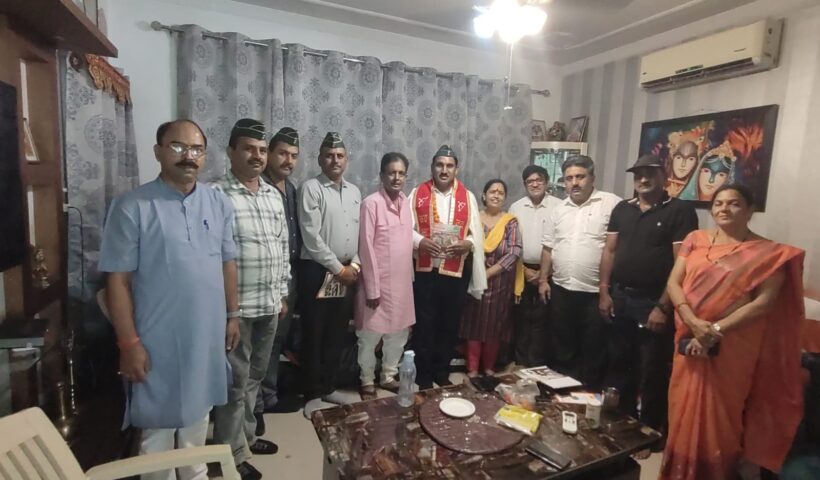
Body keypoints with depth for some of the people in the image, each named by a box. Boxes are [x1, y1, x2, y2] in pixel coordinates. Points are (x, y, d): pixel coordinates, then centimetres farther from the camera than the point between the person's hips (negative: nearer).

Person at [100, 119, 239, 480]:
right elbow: (117, 279, -11)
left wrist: (232, 315, 8)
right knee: (159, 424, 12)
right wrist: (129, 343, -13)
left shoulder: (219, 203, 2)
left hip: (207, 335, 5)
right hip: (158, 340, -4)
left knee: (198, 414, 22)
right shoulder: (132, 207, -11)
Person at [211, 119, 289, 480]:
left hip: (269, 304, 7)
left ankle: (247, 435, 38)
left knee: (255, 376, 20)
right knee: (236, 380, 6)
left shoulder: (273, 195, 10)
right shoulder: (216, 195, -11)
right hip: (235, 306, -6)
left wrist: (283, 293, 14)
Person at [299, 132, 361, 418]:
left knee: (337, 336, 14)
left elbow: (361, 233, 11)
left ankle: (329, 387, 29)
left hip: (347, 272, 6)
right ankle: (313, 394, 18)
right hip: (317, 271, -6)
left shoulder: (354, 191, 11)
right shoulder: (311, 188, -8)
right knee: (313, 336, 4)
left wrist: (354, 265, -3)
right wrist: (338, 268, -13)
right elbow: (311, 237, -15)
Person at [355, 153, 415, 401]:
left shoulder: (406, 202, 7)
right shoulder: (371, 203, -13)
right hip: (378, 282, -6)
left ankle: (388, 376, 34)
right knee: (370, 336, 7)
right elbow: (366, 248, -14)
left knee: (399, 333, 16)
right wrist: (372, 288, -15)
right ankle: (367, 382, 26)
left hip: (402, 282, 7)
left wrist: (410, 277, 11)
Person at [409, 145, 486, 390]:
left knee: (449, 325, 12)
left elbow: (477, 233, 5)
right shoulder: (418, 194, 2)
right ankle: (423, 376, 21)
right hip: (424, 270, -1)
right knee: (423, 325, 5)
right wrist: (419, 241, -19)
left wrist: (467, 244, -15)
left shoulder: (467, 197, 6)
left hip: (456, 271, 2)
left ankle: (442, 373, 29)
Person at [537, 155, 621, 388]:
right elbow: (548, 247, 14)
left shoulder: (611, 203, -6)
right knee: (562, 345, 16)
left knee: (594, 348, 8)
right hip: (561, 289, 5)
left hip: (596, 291, -5)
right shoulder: (559, 210, 11)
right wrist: (543, 279, 10)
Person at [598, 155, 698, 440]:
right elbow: (610, 251, 9)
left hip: (653, 303, -5)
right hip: (620, 298, 5)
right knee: (618, 366, 16)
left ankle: (650, 431, 25)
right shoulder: (622, 209, 10)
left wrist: (663, 306, -16)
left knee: (652, 373, 6)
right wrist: (604, 291, 2)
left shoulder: (681, 211, -6)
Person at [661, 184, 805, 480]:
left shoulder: (768, 253, -3)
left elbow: (764, 302, -12)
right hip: (691, 343, 3)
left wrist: (715, 330, -19)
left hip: (732, 350, -2)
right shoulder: (696, 239, 4)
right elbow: (673, 283, -2)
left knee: (719, 417, 9)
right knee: (684, 412, 13)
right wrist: (693, 322, -17)